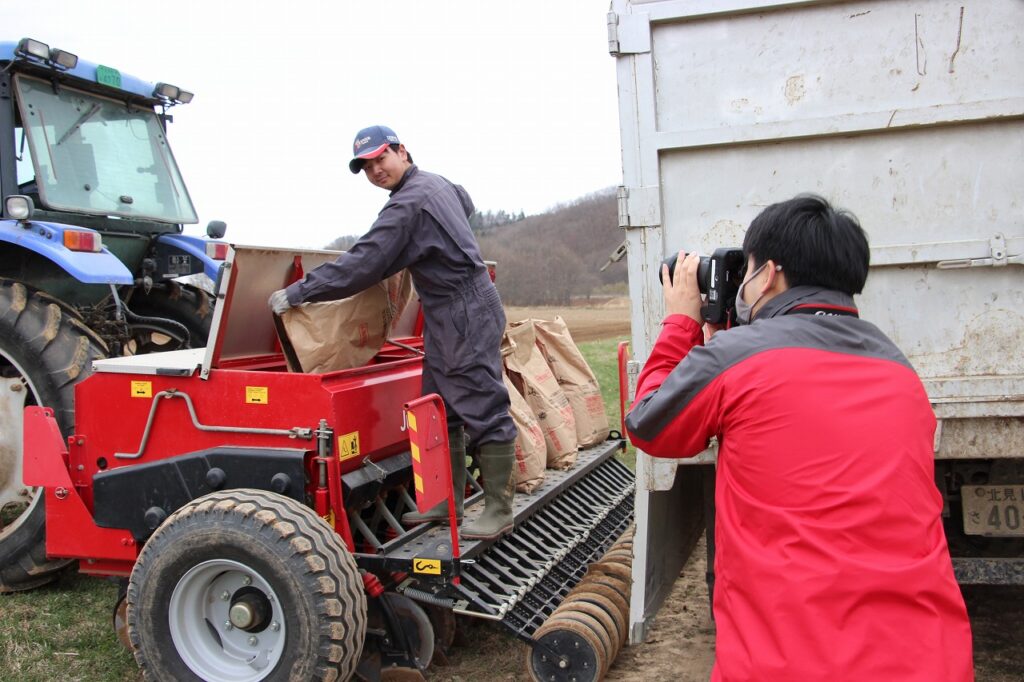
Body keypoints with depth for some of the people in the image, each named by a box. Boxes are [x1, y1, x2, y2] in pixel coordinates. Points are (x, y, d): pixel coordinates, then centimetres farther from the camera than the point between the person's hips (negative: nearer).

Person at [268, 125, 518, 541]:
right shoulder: (437, 183, 13)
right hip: (447, 319, 11)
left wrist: (297, 292, -15)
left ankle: (499, 510, 1)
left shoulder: (409, 203, -18)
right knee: (442, 413, 12)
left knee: (484, 411, -5)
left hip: (467, 316, -11)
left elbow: (363, 265, -21)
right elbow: (466, 204, 37)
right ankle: (447, 502, 19)